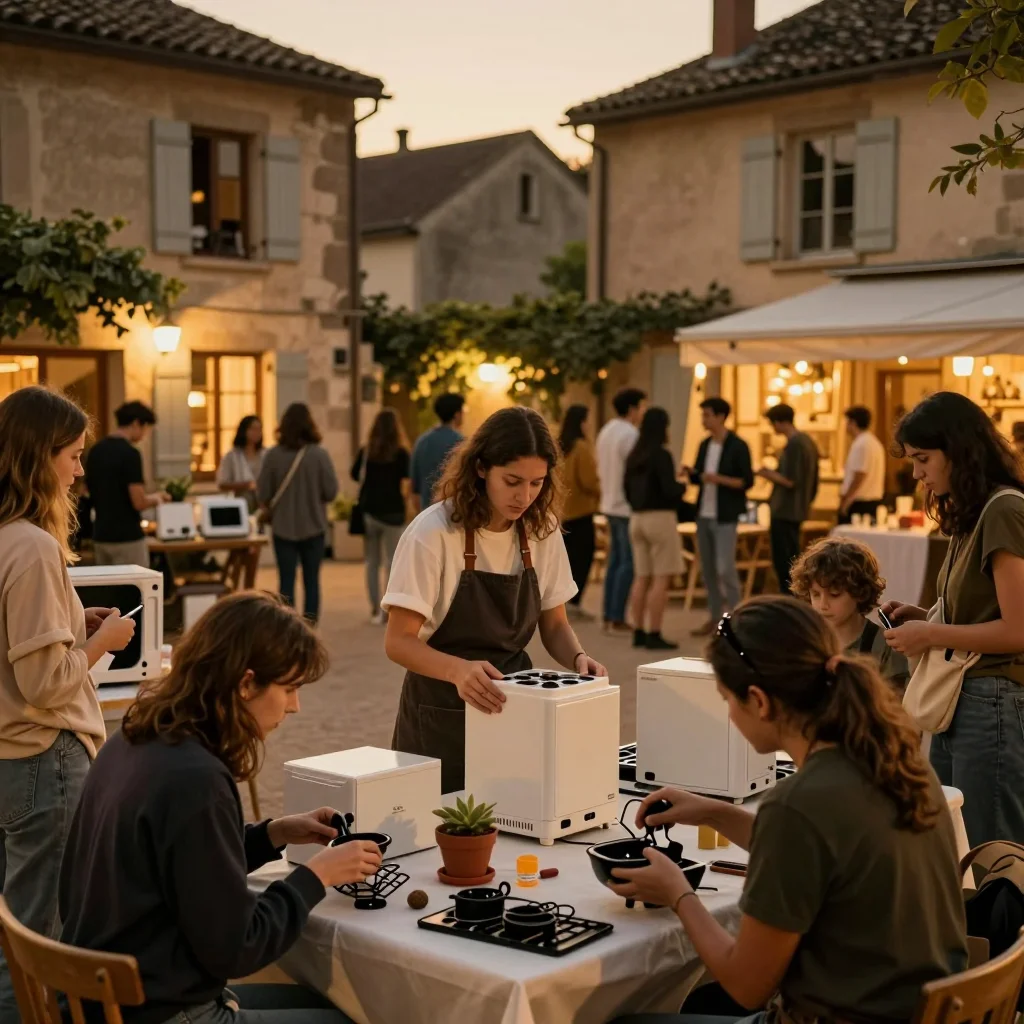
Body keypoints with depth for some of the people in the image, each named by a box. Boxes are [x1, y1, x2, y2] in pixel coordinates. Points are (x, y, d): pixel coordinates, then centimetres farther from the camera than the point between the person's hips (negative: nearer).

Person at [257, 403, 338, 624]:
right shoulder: (319, 454, -12)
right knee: (311, 581, 11)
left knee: (286, 582, 7)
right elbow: (331, 492, -8)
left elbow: (262, 494, -7)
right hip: (313, 527, 0)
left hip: (283, 528, 0)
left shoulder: (274, 455, -10)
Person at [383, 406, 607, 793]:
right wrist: (459, 670, -37)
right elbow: (399, 641, -18)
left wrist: (578, 658, -14)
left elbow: (554, 625, 8)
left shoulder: (543, 530, -2)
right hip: (442, 716, -4)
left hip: (510, 704, 5)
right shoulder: (434, 533, -17)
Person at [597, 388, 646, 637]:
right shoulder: (630, 434, -17)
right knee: (628, 563, -5)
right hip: (628, 507, -9)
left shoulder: (606, 431, 12)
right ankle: (617, 620, -4)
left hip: (610, 505, 9)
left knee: (615, 561, 12)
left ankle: (609, 617, 14)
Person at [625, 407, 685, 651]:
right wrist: (683, 487, 2)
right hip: (660, 518, -8)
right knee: (661, 578, -5)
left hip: (637, 519, 8)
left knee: (642, 577, 10)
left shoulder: (633, 456, 8)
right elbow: (670, 490, -18)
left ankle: (638, 632, 12)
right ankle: (654, 635, -7)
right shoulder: (662, 455, -14)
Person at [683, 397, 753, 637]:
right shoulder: (705, 445, 11)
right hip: (703, 514, 7)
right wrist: (690, 473, -6)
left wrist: (719, 479, -23)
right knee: (707, 568, 8)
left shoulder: (738, 446, -8)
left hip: (725, 516, -7)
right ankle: (715, 616, 16)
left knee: (725, 568, -9)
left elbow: (748, 481, -11)